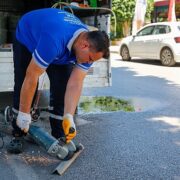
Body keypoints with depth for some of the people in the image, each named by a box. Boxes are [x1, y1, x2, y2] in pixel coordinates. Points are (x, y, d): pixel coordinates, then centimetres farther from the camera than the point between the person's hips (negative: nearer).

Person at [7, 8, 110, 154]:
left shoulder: (88, 47, -26)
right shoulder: (54, 40, -47)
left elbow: (75, 84, -29)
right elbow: (31, 77, -41)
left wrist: (69, 117, -40)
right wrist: (24, 114, -34)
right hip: (27, 38, -4)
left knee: (61, 88, -9)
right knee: (22, 87, -13)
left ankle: (59, 137, 0)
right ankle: (18, 135, 2)